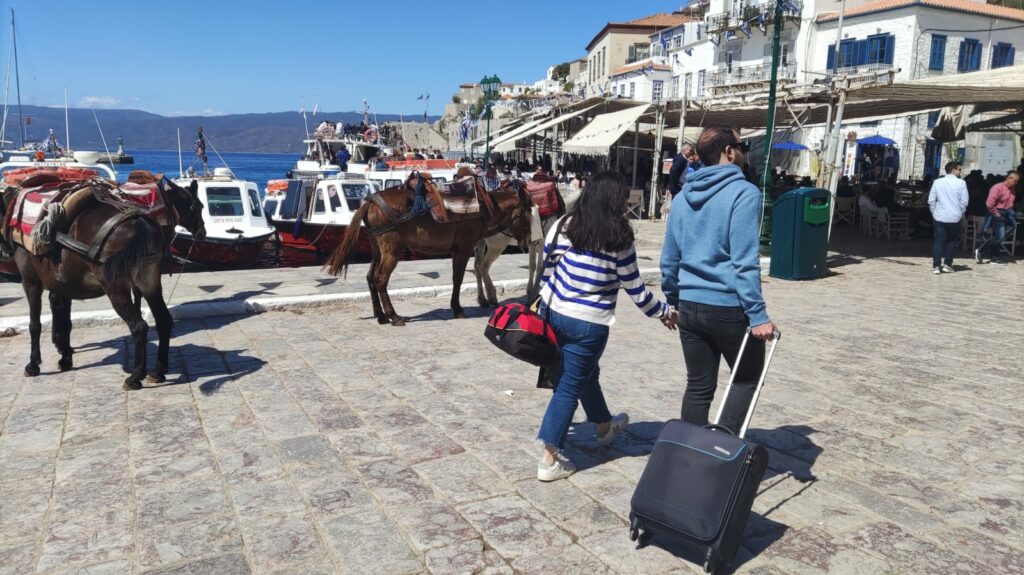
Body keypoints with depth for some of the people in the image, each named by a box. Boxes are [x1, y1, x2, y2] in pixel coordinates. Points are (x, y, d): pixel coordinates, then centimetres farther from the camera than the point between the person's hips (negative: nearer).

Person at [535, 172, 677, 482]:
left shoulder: (563, 226, -1)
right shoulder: (619, 239, -11)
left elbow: (546, 270, 5)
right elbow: (635, 289, -4)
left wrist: (543, 303, 20)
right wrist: (663, 311, 12)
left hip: (554, 313, 6)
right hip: (588, 323, -6)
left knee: (586, 372, 26)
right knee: (570, 386, 5)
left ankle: (604, 426, 50)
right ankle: (549, 459, 8)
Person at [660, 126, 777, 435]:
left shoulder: (682, 197, 9)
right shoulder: (743, 193, -11)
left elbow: (669, 259, 14)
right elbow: (744, 261, -18)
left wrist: (673, 300, 24)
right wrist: (757, 315, -17)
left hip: (690, 306, 6)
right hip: (730, 308, -6)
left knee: (698, 387, 14)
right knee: (747, 379, 15)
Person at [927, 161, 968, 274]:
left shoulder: (938, 182, 1)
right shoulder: (961, 183, -5)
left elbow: (931, 200, 1)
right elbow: (964, 201, -4)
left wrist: (934, 212, 12)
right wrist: (961, 213, 10)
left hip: (939, 217, 1)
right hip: (954, 217, -1)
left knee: (938, 240, 3)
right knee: (952, 240, 13)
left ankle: (936, 266, -3)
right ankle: (947, 264, 8)